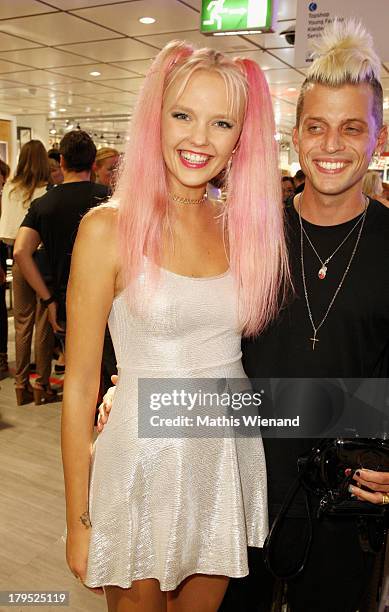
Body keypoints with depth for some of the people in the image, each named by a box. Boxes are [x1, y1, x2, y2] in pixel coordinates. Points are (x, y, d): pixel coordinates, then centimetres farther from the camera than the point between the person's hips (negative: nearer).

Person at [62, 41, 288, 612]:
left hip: (232, 454, 4)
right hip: (144, 461, -4)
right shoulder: (109, 228, -13)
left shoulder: (244, 226, 1)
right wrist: (79, 519, -7)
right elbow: (80, 385, -11)